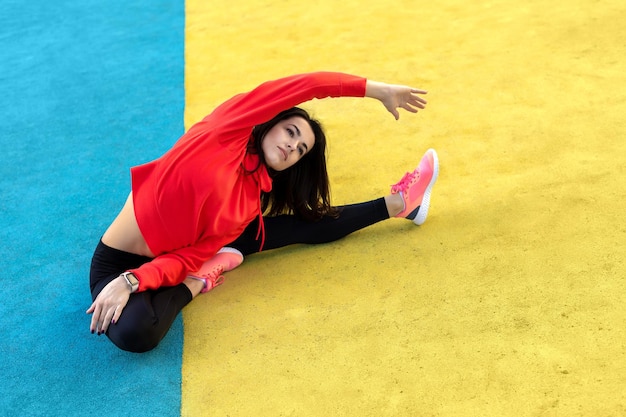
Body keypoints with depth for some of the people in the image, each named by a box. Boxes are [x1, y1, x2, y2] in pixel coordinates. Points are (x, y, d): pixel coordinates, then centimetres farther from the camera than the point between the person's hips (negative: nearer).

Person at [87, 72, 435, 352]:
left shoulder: (250, 200, -4)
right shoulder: (227, 128, -17)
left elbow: (193, 255, -13)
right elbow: (306, 86, -24)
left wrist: (133, 281, -29)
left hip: (169, 260, 5)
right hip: (118, 263, -5)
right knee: (134, 331, -41)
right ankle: (197, 284, -13)